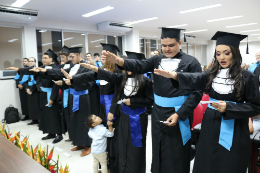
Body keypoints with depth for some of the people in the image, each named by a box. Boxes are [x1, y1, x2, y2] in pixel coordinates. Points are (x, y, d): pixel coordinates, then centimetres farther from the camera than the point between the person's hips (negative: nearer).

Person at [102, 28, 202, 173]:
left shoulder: (191, 62, -6)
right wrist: (117, 60, -28)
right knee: (159, 152, 19)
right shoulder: (158, 60, 6)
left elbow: (196, 93, -10)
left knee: (176, 156, 9)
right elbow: (139, 66, -10)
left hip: (178, 114, -4)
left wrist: (179, 114, -18)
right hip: (158, 113, 4)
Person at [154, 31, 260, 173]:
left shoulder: (247, 77, -7)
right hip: (210, 126, 4)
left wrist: (228, 107, -22)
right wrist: (174, 75, -36)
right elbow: (195, 79, -17)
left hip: (233, 130, -3)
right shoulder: (212, 73, 2)